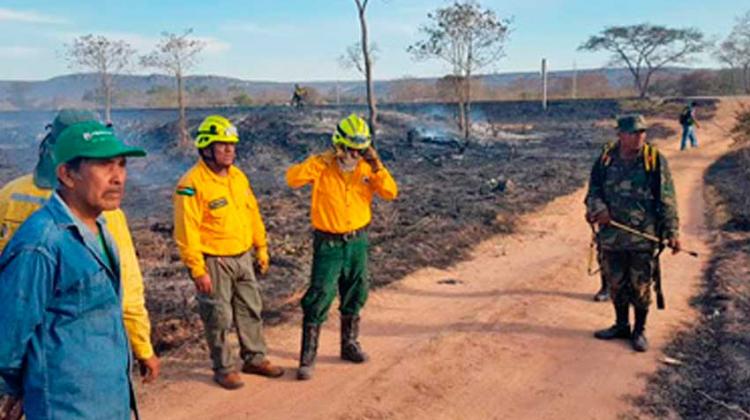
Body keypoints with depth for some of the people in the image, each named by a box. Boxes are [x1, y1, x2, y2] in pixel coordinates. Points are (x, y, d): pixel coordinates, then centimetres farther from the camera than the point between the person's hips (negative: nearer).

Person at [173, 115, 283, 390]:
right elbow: (187, 231, -19)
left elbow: (252, 213, 14)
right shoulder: (192, 184, -18)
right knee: (220, 318, 4)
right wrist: (198, 270, -19)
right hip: (214, 262, -7)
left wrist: (261, 248, 14)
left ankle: (255, 358, 32)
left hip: (242, 257, 7)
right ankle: (223, 369, 21)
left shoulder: (238, 176, 6)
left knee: (252, 310, 16)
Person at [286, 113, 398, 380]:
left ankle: (350, 344, 36)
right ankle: (307, 357, 3)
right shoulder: (322, 164, -11)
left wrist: (376, 167, -20)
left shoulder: (366, 167, -1)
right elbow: (293, 179, -24)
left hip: (358, 241, 4)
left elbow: (390, 193, -10)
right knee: (319, 298, -7)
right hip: (328, 244, -4)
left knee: (355, 295, 16)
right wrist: (320, 163, -32)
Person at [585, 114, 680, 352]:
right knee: (616, 284, 15)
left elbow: (667, 200, -5)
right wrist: (598, 208, -13)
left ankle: (640, 331, 23)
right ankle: (621, 325, 33)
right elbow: (593, 191, 8)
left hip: (643, 237, -3)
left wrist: (671, 231, -10)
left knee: (641, 286, 6)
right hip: (611, 234, 3)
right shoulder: (606, 159, 2)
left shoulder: (655, 160, -5)